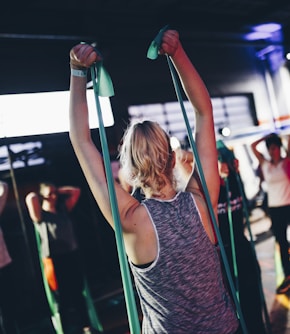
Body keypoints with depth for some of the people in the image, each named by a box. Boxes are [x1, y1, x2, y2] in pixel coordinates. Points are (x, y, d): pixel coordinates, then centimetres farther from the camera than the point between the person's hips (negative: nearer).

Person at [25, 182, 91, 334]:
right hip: (55, 260, -5)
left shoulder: (63, 210, 11)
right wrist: (37, 195, -1)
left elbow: (76, 191, 15)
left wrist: (58, 191, 11)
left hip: (72, 256, 5)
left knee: (78, 293, 14)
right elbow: (30, 198, -23)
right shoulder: (40, 215, -4)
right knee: (63, 298, 5)